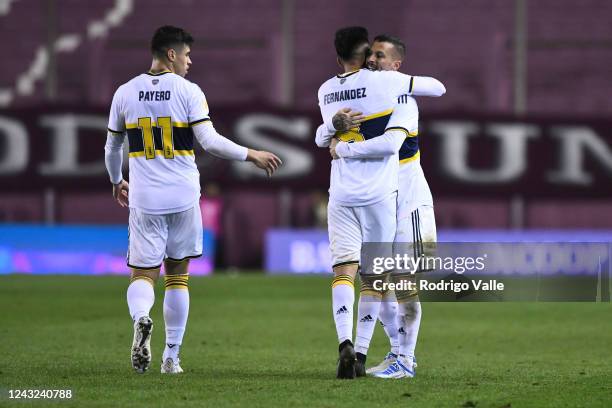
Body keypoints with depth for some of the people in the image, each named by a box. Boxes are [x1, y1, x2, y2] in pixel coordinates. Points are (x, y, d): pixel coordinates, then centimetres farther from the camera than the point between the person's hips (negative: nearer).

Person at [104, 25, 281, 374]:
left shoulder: (125, 93, 4)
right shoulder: (188, 92, -5)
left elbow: (112, 147, 15)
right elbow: (209, 140, -14)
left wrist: (117, 181, 33)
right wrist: (252, 155, -3)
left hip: (145, 200, 1)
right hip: (183, 198, -1)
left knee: (143, 274, 4)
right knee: (178, 275, 12)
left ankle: (141, 318, -31)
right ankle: (172, 357, 13)